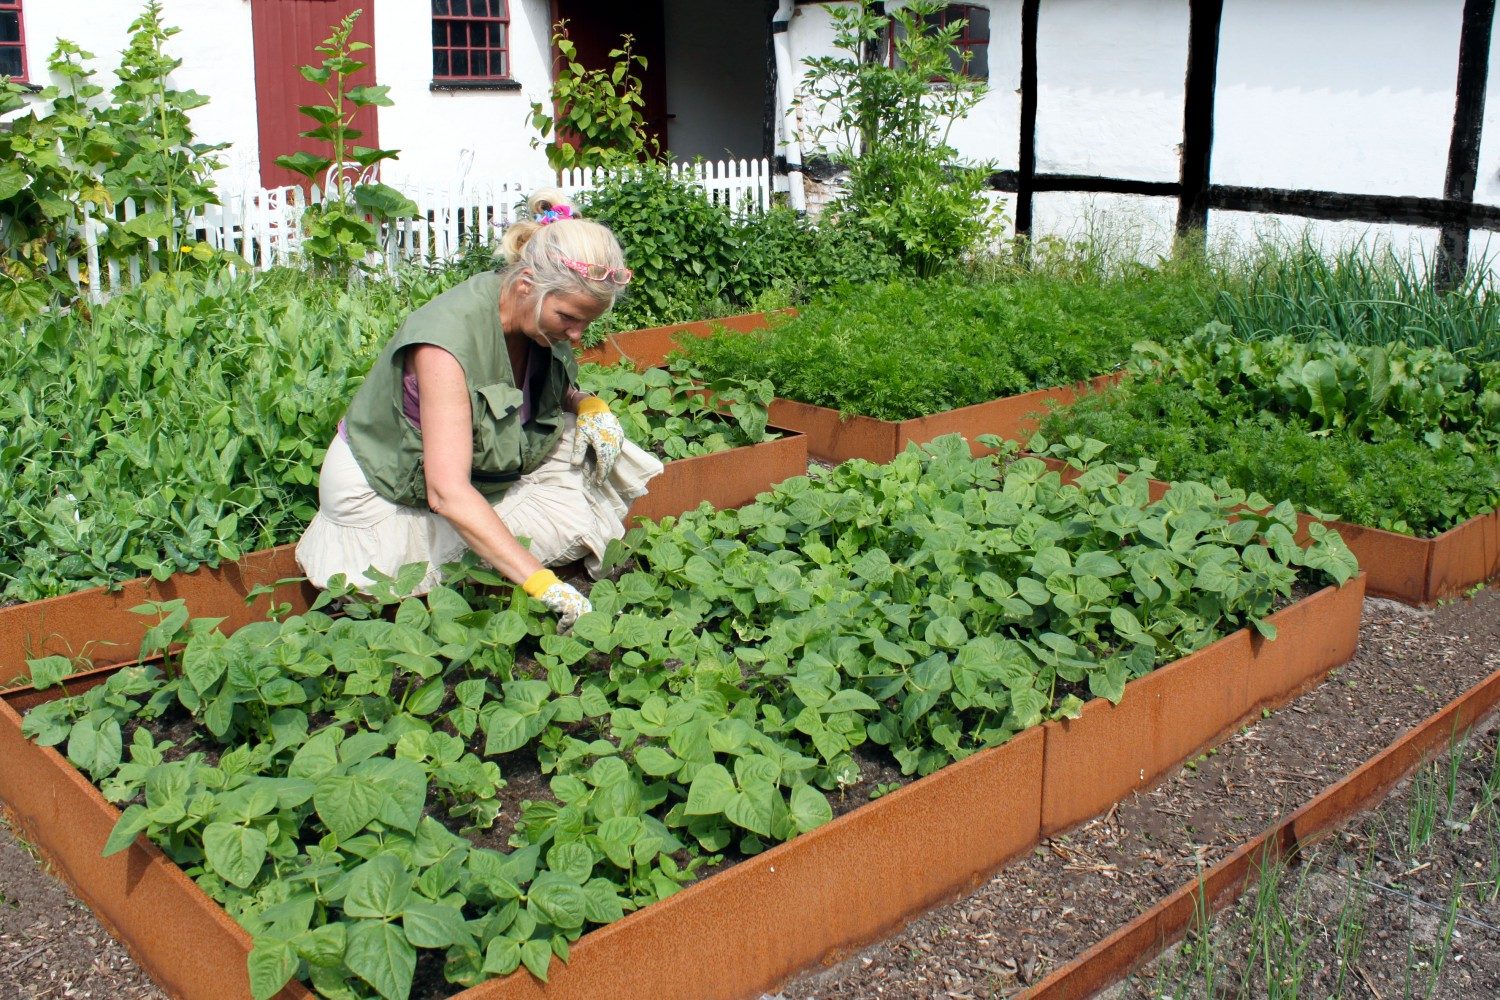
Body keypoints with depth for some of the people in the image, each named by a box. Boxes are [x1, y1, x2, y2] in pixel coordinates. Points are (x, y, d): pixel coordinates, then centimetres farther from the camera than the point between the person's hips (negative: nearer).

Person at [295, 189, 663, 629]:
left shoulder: (543, 314, -12)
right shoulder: (451, 335, -34)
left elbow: (560, 394, 11)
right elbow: (448, 493, -39)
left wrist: (591, 407, -15)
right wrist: (542, 584, -45)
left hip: (482, 469, 7)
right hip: (387, 492, -7)